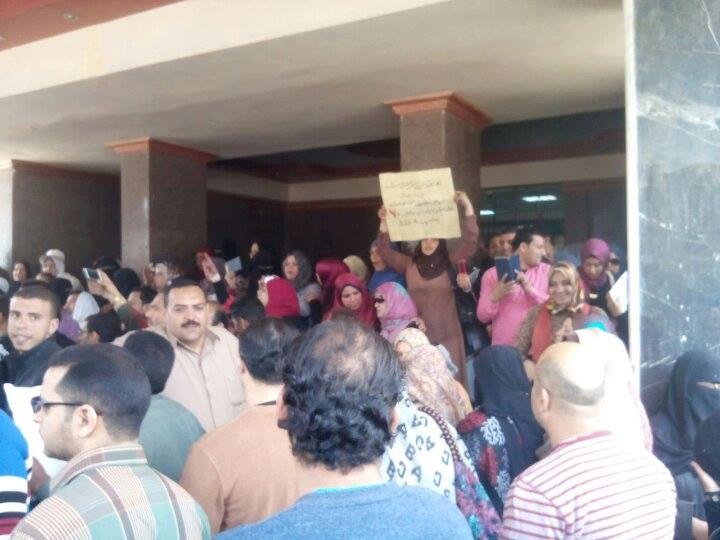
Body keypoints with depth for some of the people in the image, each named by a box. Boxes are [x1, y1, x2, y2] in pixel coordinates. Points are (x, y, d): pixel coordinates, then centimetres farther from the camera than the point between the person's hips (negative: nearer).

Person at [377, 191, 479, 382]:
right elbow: (384, 251, 4)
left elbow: (470, 243, -6)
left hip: (447, 333, -1)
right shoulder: (409, 264, 8)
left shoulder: (450, 263, 3)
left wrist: (467, 207, -14)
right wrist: (384, 223, -8)